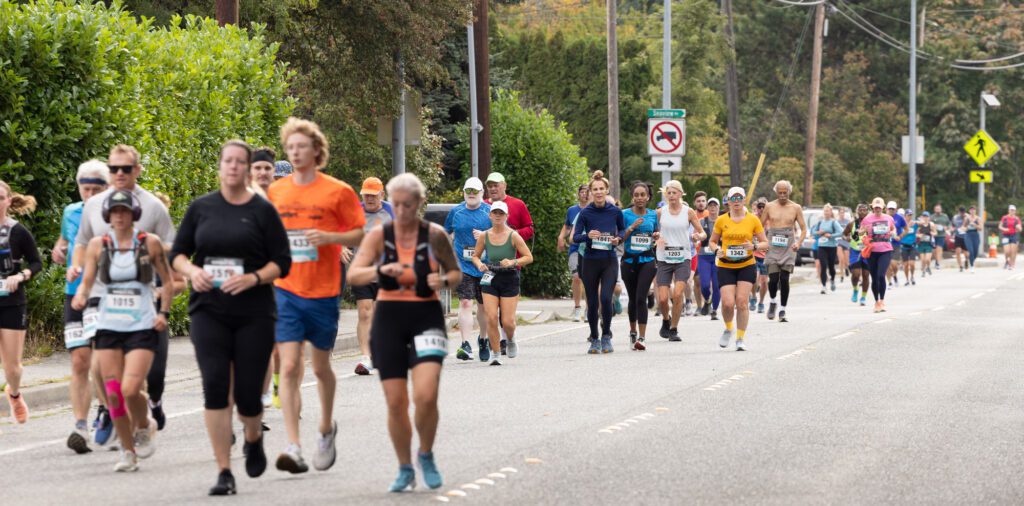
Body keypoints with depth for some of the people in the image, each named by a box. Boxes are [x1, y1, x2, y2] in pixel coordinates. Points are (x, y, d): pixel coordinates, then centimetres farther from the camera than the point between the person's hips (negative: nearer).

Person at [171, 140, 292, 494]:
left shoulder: (262, 210, 0)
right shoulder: (201, 207, 7)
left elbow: (282, 262, 0)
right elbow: (178, 252, 12)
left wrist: (253, 278, -17)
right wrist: (192, 271, -9)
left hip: (254, 314, -1)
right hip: (209, 312, 1)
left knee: (247, 394, -1)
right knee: (215, 388, -12)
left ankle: (254, 439, 35)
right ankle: (224, 472, -6)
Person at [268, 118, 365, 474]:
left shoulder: (338, 191, -3)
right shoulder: (276, 191, 6)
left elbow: (361, 233, -1)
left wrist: (329, 237, -17)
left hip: (323, 292, -1)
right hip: (286, 291, 1)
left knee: (321, 367, 12)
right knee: (289, 367, -10)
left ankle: (327, 428, 38)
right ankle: (293, 447, -14)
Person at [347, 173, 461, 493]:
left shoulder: (434, 235, -1)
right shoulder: (379, 236, -1)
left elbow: (456, 272, 11)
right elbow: (353, 275, -10)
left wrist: (444, 280, -12)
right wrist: (381, 270, -29)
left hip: (427, 317, -1)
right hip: (389, 317, 1)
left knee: (426, 395, -17)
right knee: (396, 402, 1)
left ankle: (426, 456, 9)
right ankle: (405, 469, 19)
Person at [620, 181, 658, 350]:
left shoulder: (653, 215, 6)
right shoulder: (625, 214, -1)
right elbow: (620, 239, -4)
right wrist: (632, 227, -18)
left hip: (647, 261, 0)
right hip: (629, 261, 0)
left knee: (641, 298, -13)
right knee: (632, 298, 12)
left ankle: (642, 337, -16)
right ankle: (633, 332, 34)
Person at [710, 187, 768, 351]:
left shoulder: (753, 220, 1)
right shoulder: (721, 220, 3)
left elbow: (765, 243, 5)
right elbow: (712, 241, 13)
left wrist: (754, 246, -15)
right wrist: (717, 250, -9)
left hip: (746, 266, 0)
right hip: (725, 267, 0)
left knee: (741, 302, -9)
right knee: (728, 303, -11)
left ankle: (741, 338, 6)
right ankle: (728, 329, 20)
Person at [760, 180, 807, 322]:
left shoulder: (796, 208, 5)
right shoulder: (769, 207, 7)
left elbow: (803, 229, 6)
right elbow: (761, 226, 13)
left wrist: (798, 243, -11)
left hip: (788, 247, 0)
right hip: (772, 246, 0)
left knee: (784, 279, -6)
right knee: (773, 278, -10)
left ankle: (782, 310, 5)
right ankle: (773, 301, 19)